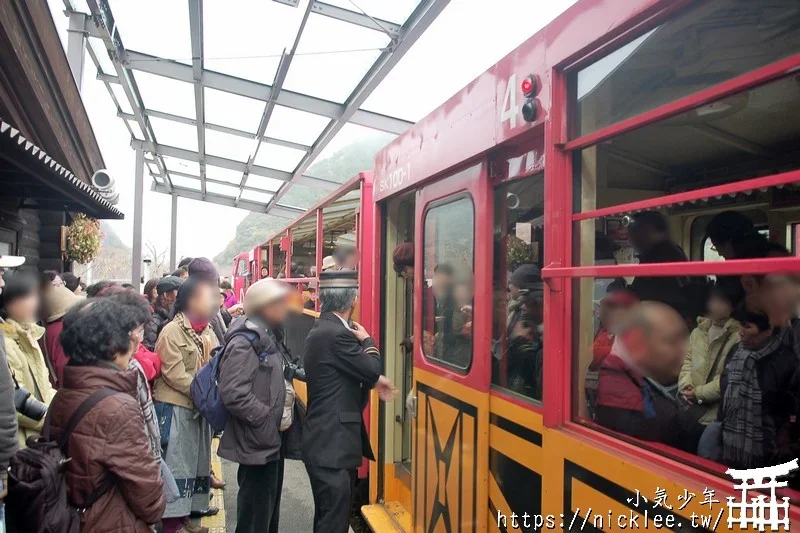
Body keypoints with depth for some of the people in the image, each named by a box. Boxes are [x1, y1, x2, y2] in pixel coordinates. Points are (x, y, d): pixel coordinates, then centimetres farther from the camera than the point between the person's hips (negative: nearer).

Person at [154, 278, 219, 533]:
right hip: (175, 407, -8)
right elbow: (175, 375, -20)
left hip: (200, 406, 8)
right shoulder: (172, 331, -16)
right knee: (176, 463, 1)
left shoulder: (207, 331, 8)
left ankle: (189, 508, 29)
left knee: (197, 459, 15)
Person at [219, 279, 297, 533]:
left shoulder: (270, 338, 12)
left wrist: (284, 415, 10)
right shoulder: (244, 342, -19)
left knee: (270, 510, 21)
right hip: (257, 442, -10)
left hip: (273, 440, 10)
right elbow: (233, 394, -29)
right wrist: (269, 418, -21)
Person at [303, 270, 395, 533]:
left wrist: (374, 380, 9)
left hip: (326, 440, 10)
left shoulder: (322, 329, 10)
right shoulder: (336, 334, -22)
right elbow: (372, 368, -17)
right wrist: (367, 340, -1)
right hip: (332, 444, -10)